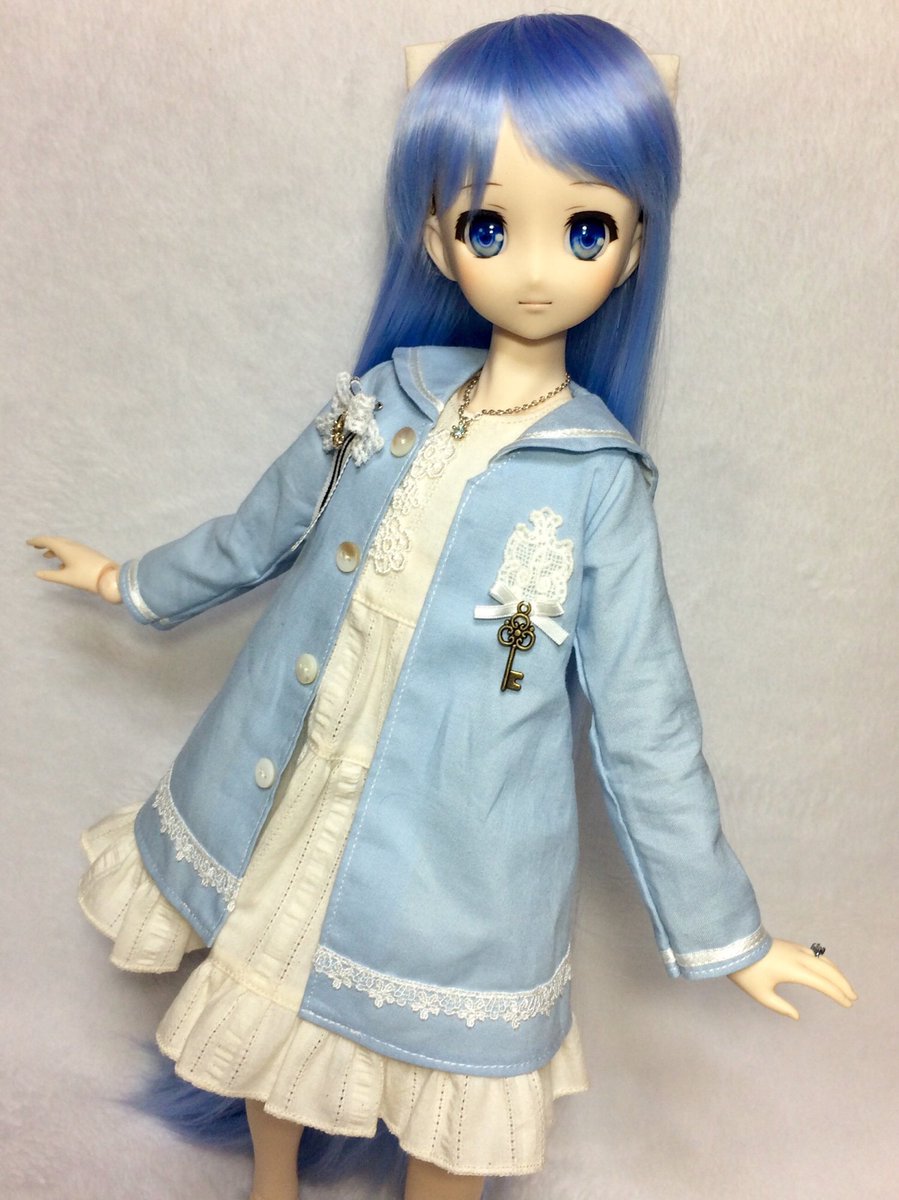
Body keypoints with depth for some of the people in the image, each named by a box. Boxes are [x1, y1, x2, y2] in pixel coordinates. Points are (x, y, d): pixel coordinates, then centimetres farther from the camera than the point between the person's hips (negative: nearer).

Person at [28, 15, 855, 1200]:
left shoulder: (603, 478, -14)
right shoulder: (386, 397, -6)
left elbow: (644, 723, -8)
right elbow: (264, 529, 11)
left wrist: (718, 923, -4)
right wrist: (139, 582, 25)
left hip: (451, 867, -3)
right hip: (284, 820, 4)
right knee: (270, 1005, 25)